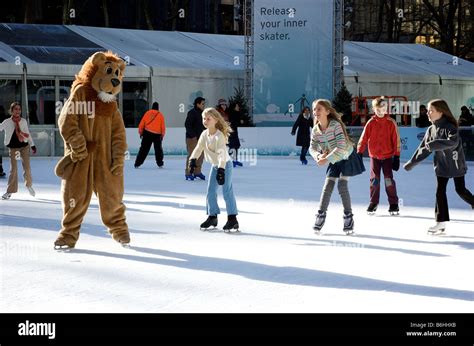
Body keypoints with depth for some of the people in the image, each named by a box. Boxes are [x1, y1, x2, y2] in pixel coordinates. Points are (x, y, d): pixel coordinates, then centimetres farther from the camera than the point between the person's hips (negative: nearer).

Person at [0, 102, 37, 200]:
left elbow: (27, 134, 10)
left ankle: (29, 185, 27)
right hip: (13, 147, -1)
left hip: (24, 146, 2)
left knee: (27, 167, 2)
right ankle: (10, 191, 5)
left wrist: (32, 145, 13)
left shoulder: (23, 121, 0)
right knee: (13, 169, -3)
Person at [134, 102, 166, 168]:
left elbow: (141, 124, 4)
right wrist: (162, 135, 11)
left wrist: (141, 133, 14)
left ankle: (137, 163, 0)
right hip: (157, 135, -1)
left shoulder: (147, 113, 4)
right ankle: (160, 163, 15)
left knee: (144, 149, 4)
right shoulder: (160, 115, 1)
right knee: (158, 149, 14)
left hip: (147, 133, 1)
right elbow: (163, 127, 1)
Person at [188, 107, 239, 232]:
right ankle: (212, 217, 18)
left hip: (225, 165, -8)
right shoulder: (204, 135, -2)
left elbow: (222, 153, -32)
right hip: (214, 166, 8)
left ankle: (232, 218, -6)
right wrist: (193, 160, -19)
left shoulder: (219, 136, -25)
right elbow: (198, 148, -2)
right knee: (210, 192, 8)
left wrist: (221, 170, -39)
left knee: (227, 192, -10)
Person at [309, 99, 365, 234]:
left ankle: (348, 217, -2)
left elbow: (341, 147, -34)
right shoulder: (315, 130, -10)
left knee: (342, 186, -12)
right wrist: (318, 156, -26)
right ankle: (321, 215, 8)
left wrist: (326, 159, -34)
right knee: (328, 187, 0)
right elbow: (312, 147, -3)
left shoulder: (336, 125, -29)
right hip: (333, 161, 5)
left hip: (347, 157, -5)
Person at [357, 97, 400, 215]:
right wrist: (359, 153, -3)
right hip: (374, 156, 2)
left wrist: (397, 156, -4)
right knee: (374, 180, 5)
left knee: (389, 179, -5)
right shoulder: (371, 123, -1)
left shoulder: (391, 123, -4)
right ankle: (373, 203, 15)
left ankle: (393, 204, 3)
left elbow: (396, 140, -2)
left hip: (388, 156, -2)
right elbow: (363, 138, 1)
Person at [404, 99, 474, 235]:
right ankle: (441, 222, 4)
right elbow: (423, 149, 10)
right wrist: (411, 163, 10)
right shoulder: (431, 130, 4)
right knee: (440, 191, 1)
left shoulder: (449, 127, -15)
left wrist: (434, 144, -37)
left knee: (461, 190, -1)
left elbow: (453, 141, -34)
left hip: (456, 164, -6)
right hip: (442, 165, 6)